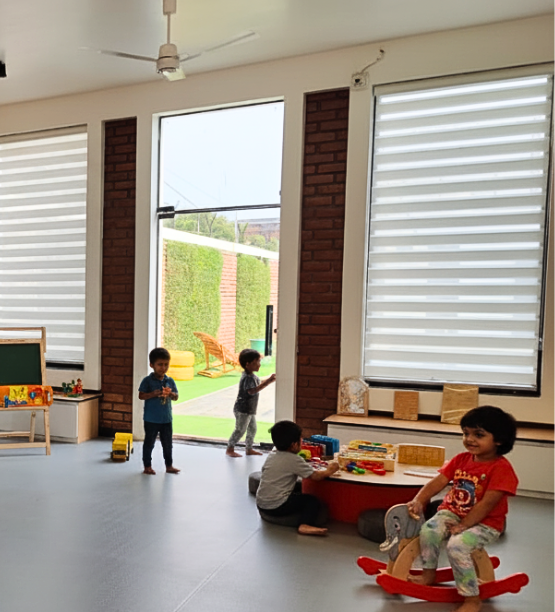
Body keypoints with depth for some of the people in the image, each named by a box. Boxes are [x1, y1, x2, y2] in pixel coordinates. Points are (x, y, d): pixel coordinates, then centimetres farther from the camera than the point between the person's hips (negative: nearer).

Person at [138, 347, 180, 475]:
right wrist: (154, 394, -24)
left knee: (167, 443, 13)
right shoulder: (147, 380, -8)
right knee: (149, 442, 9)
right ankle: (147, 466, 22)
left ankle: (169, 465, 26)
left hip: (166, 419, 4)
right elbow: (141, 396, -11)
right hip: (151, 419, -4)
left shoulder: (170, 381, 3)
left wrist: (170, 394, -16)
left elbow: (176, 397, 6)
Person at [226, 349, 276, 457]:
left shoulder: (253, 376, 8)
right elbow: (252, 390, -38)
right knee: (240, 430, -2)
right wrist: (268, 382, -41)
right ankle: (230, 449, 10)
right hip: (242, 410, -10)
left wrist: (269, 380, 6)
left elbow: (259, 384, 23)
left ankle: (249, 449, 28)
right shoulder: (247, 377, -24)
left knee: (252, 429, 16)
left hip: (250, 410, 10)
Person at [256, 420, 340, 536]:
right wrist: (329, 471, 6)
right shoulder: (294, 460, -13)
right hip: (277, 506, -8)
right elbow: (315, 476, -13)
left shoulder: (271, 455, 7)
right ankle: (305, 524, -19)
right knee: (313, 501, -1)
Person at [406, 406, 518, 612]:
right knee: (428, 531, -21)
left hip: (484, 523, -5)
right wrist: (419, 501, -19)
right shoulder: (461, 459, 2)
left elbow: (486, 504, -21)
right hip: (452, 512, 5)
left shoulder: (501, 468, -17)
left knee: (456, 546, -29)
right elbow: (437, 482, -3)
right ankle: (428, 573, 4)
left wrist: (462, 526, -22)